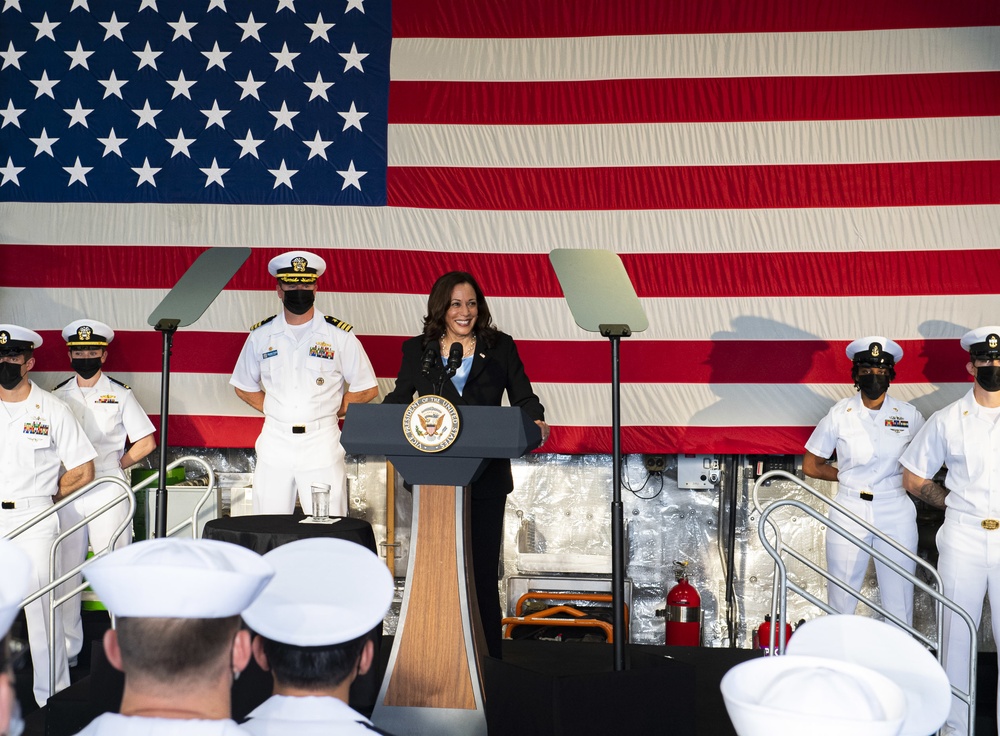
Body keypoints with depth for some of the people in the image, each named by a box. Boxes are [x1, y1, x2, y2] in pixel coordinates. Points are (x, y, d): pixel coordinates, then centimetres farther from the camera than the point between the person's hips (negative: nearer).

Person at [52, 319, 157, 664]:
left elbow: (146, 442, 4)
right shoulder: (58, 396, 12)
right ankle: (67, 647, 14)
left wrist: (115, 465, 0)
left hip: (108, 491, -3)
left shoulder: (119, 394, 4)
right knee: (65, 570, 5)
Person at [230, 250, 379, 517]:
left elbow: (367, 389, 6)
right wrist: (274, 411, 5)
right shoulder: (261, 335, 8)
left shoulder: (339, 335, 2)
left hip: (322, 443, -2)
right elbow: (244, 386, 19)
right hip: (275, 442, 2)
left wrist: (329, 412, 0)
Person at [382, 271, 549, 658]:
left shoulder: (500, 347, 6)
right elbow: (398, 401, 11)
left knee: (482, 569, 2)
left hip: (486, 477, -1)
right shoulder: (417, 350, 8)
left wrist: (536, 422, -16)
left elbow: (523, 398, 6)